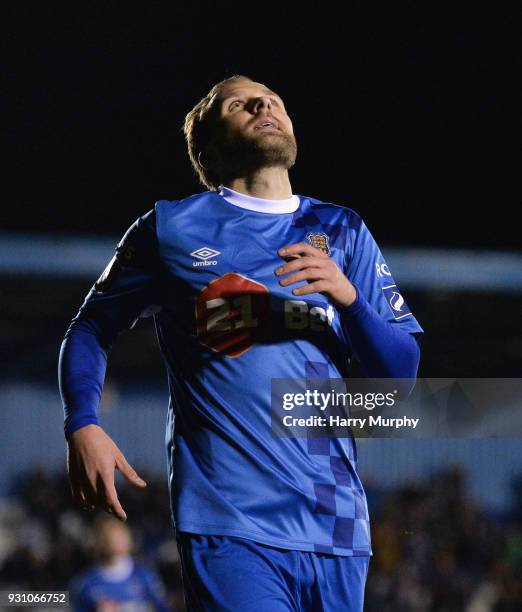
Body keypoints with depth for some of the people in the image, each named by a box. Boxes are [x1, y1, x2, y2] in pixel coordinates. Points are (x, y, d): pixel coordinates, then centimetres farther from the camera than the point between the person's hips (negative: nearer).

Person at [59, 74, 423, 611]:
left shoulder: (343, 232, 16)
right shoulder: (170, 227, 9)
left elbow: (401, 376, 11)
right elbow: (92, 329, 15)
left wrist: (346, 295, -7)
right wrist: (82, 427, -3)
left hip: (335, 524, 4)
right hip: (228, 522, -3)